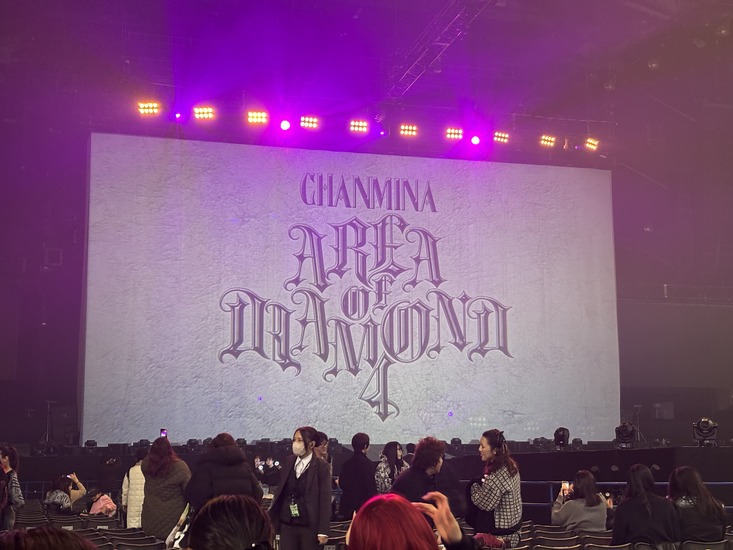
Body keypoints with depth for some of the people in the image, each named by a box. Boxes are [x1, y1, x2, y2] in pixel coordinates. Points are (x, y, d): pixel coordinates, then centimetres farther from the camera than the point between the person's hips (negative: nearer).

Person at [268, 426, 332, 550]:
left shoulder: (321, 467, -7)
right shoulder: (288, 462, 7)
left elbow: (325, 500, -8)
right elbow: (280, 490, 12)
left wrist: (323, 531, -12)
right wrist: (273, 519, 9)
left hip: (309, 526, -4)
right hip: (287, 524, 4)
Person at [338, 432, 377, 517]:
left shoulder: (347, 463, 5)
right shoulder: (367, 463, -14)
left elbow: (341, 483, 12)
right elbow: (371, 487, -14)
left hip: (347, 505, 6)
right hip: (363, 504, -6)